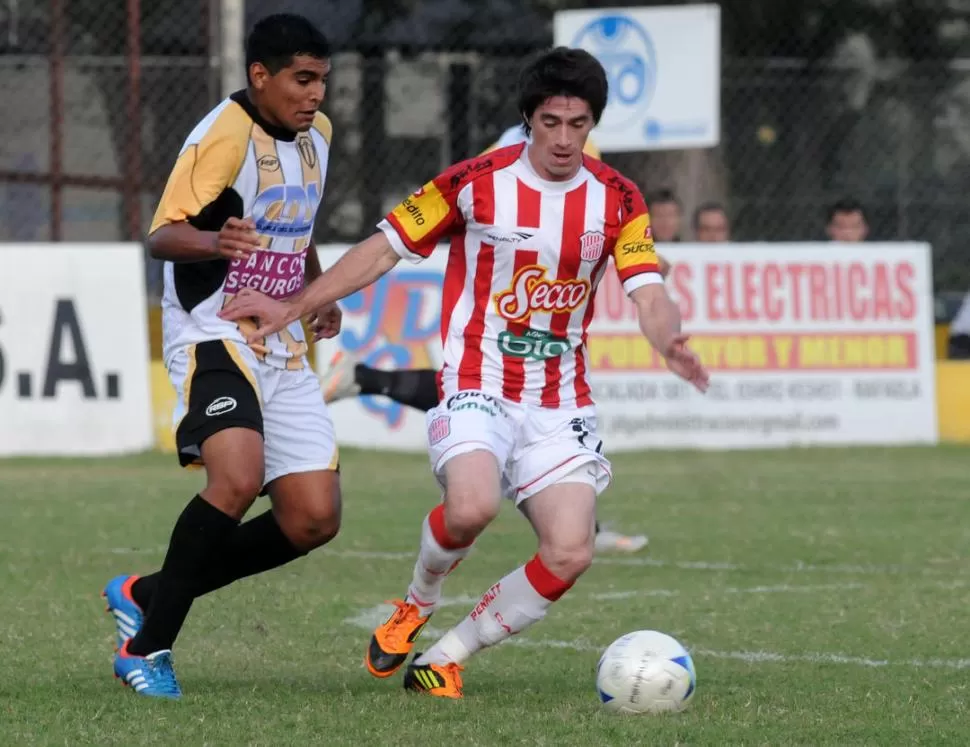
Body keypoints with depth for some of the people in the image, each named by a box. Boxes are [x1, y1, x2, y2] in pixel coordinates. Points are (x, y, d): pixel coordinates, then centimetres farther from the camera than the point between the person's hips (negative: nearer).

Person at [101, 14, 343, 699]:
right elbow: (162, 234, -21)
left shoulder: (315, 132, 11)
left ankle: (148, 594, 14)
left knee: (314, 519, -1)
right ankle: (147, 647, -17)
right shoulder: (224, 135, -14)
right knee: (238, 477, -31)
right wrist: (214, 241, -41)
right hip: (213, 334, -8)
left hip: (283, 349, 8)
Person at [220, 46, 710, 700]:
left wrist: (670, 342, -31)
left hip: (562, 403, 3)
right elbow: (384, 250, 1)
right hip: (478, 388, -3)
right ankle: (415, 606, 2)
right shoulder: (476, 182, -6)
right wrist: (294, 307, -4)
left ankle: (443, 658, 6)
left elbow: (650, 295, -8)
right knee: (472, 508, -32)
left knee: (570, 555, -14)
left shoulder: (616, 199, 1)